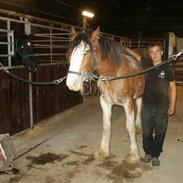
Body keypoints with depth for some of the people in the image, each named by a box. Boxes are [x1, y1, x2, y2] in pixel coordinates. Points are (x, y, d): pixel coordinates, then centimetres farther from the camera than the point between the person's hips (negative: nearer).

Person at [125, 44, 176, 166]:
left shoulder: (167, 68, -9)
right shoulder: (146, 64, -2)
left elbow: (172, 87, -3)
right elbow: (136, 55, 15)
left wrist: (172, 106, -5)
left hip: (162, 107, -2)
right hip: (147, 105, 2)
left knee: (160, 133, 9)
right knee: (146, 132, 12)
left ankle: (155, 155, 27)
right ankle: (148, 152, 33)